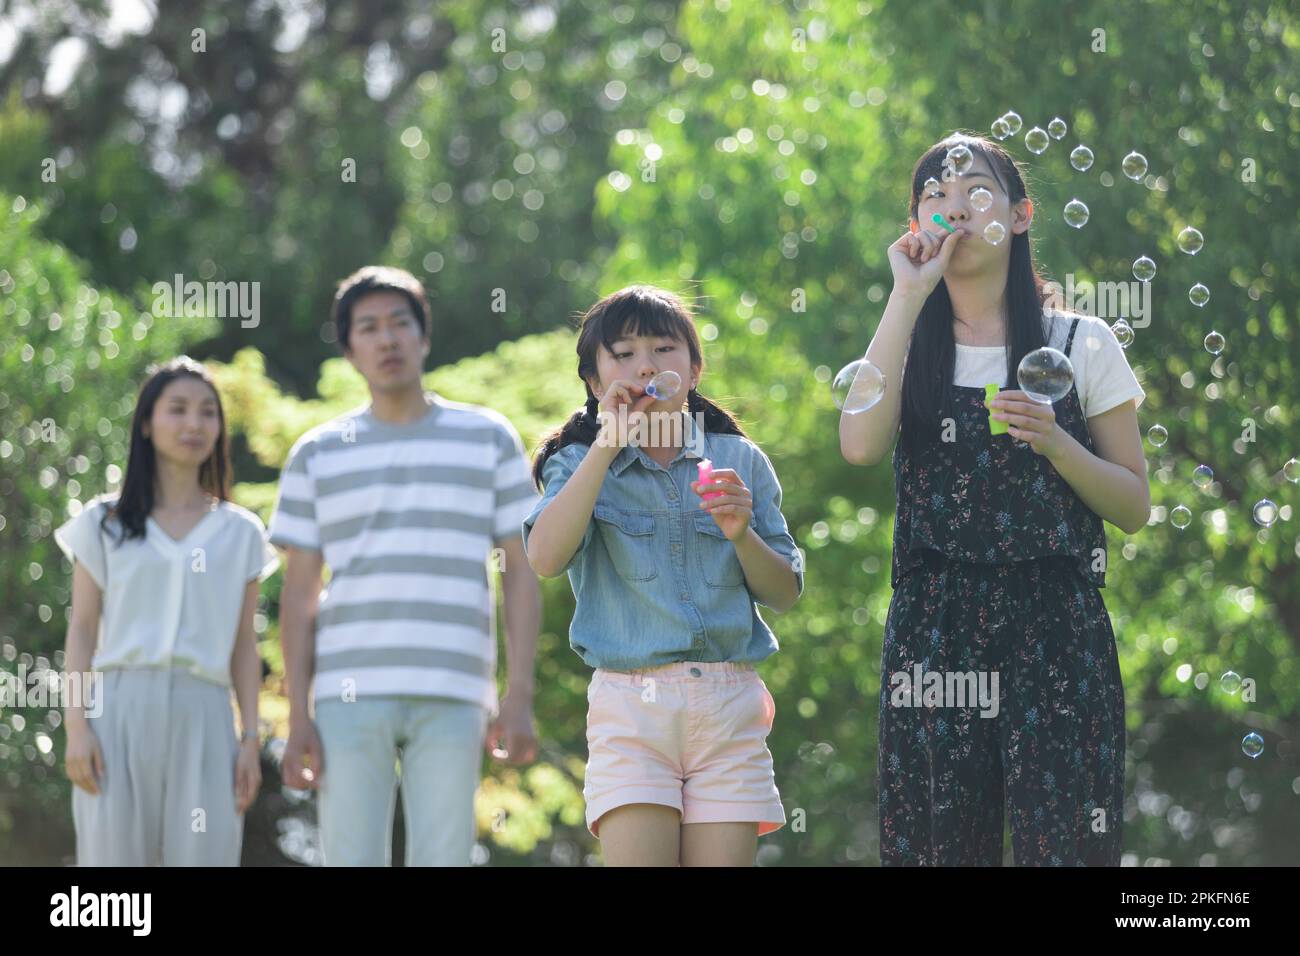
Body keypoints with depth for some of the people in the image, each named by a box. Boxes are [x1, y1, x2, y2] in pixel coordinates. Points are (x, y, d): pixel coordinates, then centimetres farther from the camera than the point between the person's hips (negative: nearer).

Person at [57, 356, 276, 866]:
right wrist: (76, 726, -4)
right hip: (120, 709, -1)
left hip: (202, 714, 1)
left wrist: (251, 739, 4)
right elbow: (82, 630, 7)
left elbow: (244, 646, 12)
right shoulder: (103, 523, 10)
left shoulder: (240, 533, 13)